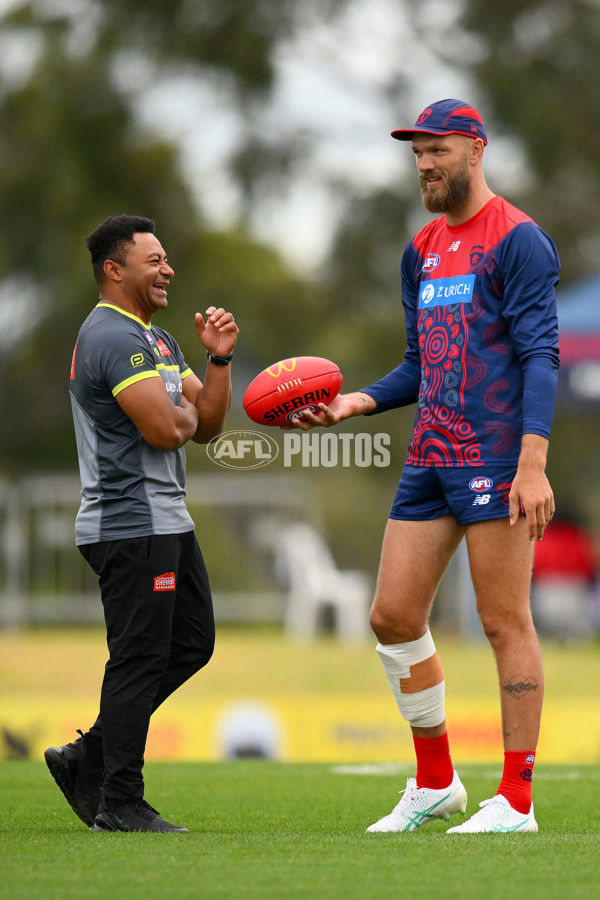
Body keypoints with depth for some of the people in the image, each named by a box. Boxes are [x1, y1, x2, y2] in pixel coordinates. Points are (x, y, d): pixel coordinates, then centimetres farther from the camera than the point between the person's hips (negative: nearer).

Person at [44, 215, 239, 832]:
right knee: (139, 659, -7)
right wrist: (185, 411, -2)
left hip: (165, 521, 11)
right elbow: (165, 429, -24)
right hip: (132, 525, -11)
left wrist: (219, 359, 5)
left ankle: (89, 756, 19)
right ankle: (119, 803, -2)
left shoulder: (156, 339, 19)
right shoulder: (113, 336, -14)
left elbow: (207, 426, 17)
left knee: (191, 643, 14)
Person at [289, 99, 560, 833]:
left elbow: (541, 356, -13)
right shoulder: (422, 251, 19)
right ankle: (436, 782, 20)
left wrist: (533, 463, -22)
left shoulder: (517, 241, -6)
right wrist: (357, 403, 7)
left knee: (505, 625, -5)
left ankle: (516, 801, 0)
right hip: (430, 460, 8)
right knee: (393, 616, 6)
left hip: (496, 458, -8)